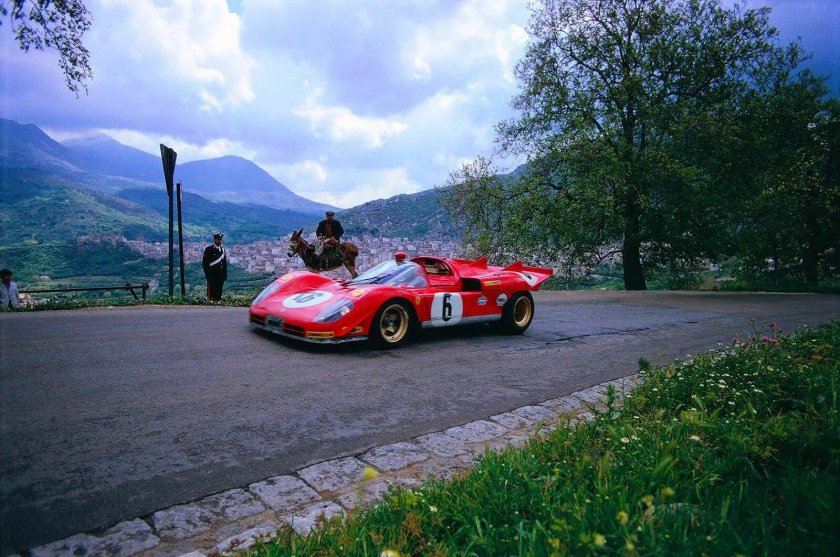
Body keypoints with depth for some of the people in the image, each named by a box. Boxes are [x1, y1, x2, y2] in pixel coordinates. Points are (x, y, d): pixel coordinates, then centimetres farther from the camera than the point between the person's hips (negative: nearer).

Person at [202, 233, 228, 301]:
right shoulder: (209, 249, -2)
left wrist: (225, 275, 10)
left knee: (219, 294, 4)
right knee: (211, 293, -5)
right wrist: (207, 274, -10)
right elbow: (204, 263, -4)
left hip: (220, 276, 5)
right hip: (212, 275, -5)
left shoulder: (223, 250, 14)